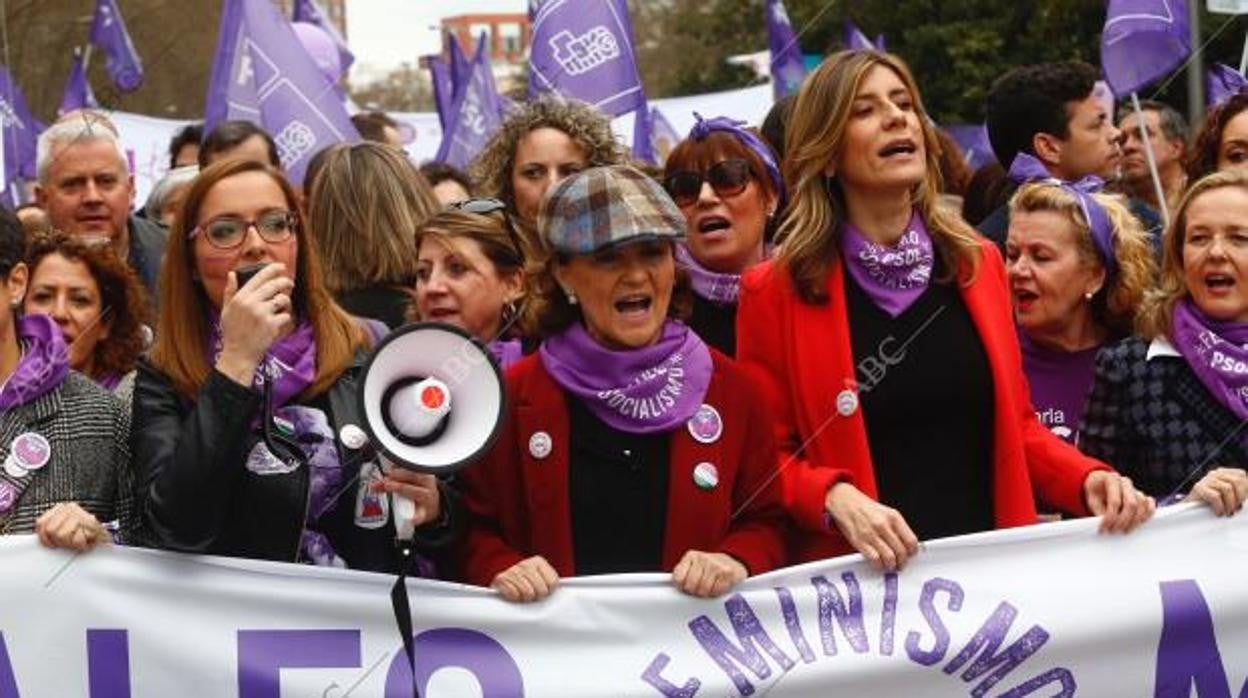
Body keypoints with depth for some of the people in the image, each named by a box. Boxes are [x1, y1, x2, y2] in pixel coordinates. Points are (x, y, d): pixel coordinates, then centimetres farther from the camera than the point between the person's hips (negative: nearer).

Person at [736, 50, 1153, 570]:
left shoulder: (977, 265, 7)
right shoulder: (776, 292, -4)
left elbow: (1013, 424, 13)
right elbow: (764, 455, -3)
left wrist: (1086, 480, -4)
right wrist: (834, 498, -21)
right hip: (859, 578, -3)